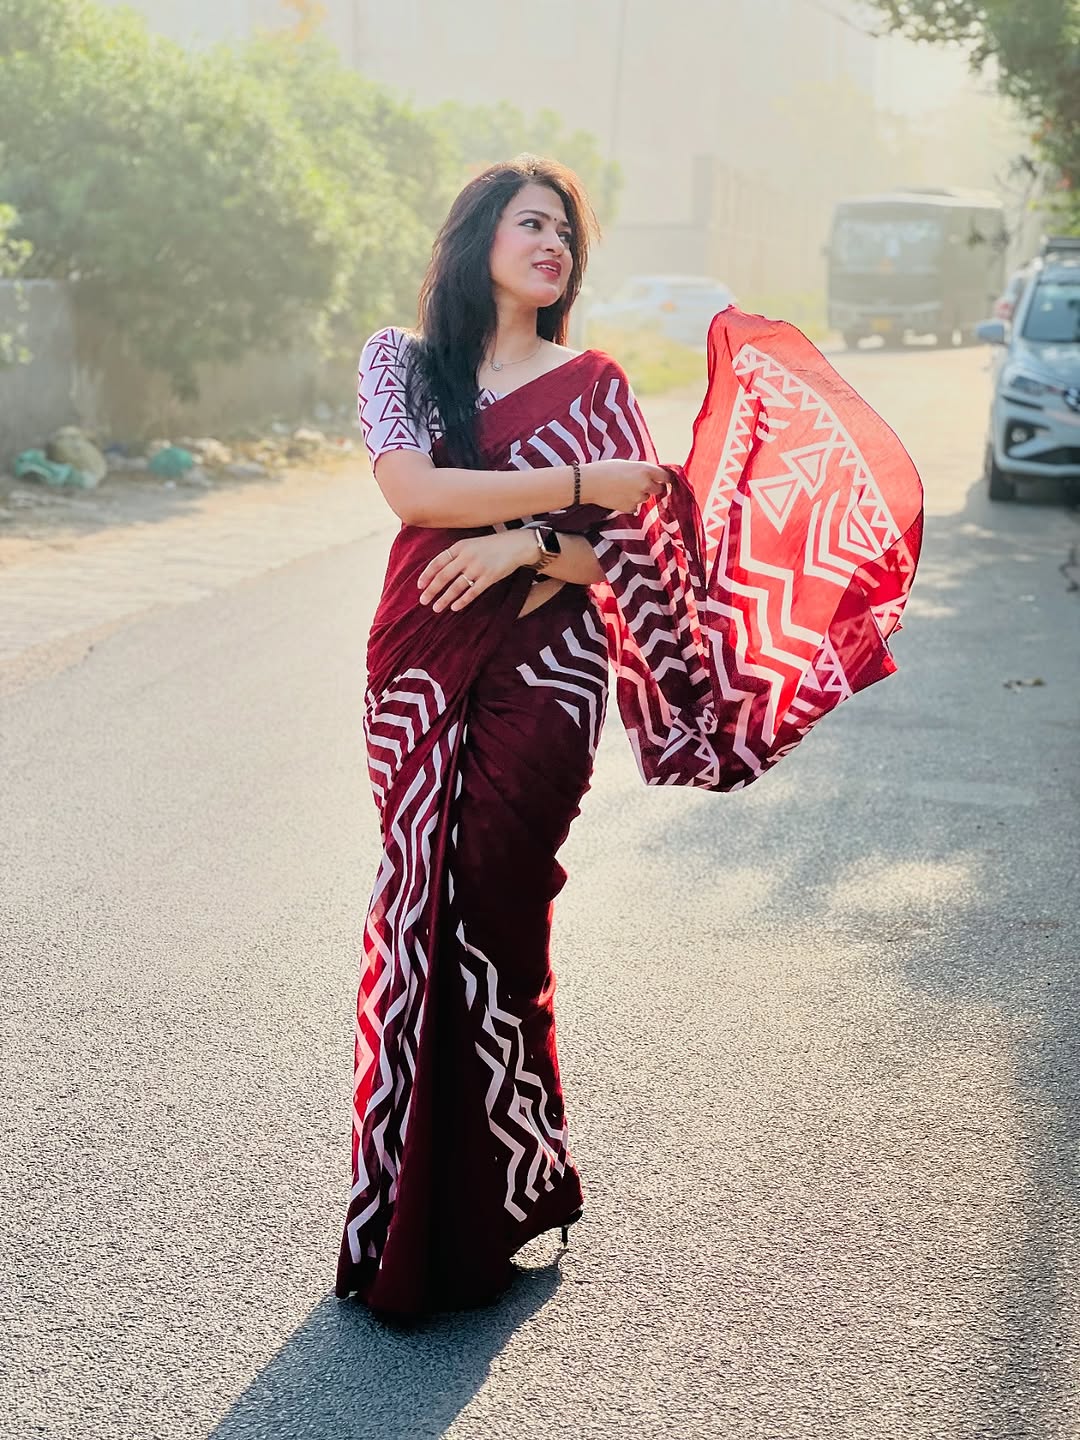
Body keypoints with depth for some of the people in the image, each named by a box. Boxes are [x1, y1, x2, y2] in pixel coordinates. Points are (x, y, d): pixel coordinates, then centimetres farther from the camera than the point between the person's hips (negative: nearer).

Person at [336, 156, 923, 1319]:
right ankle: (412, 1213, 14)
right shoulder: (399, 361, 8)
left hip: (545, 669, -1)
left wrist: (527, 547, -14)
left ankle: (491, 1211, 12)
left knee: (494, 914, -4)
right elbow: (412, 489, -10)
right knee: (417, 916, 0)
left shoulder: (591, 384, 6)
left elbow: (634, 546, 2)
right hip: (423, 667, 1)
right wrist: (579, 485, -13)